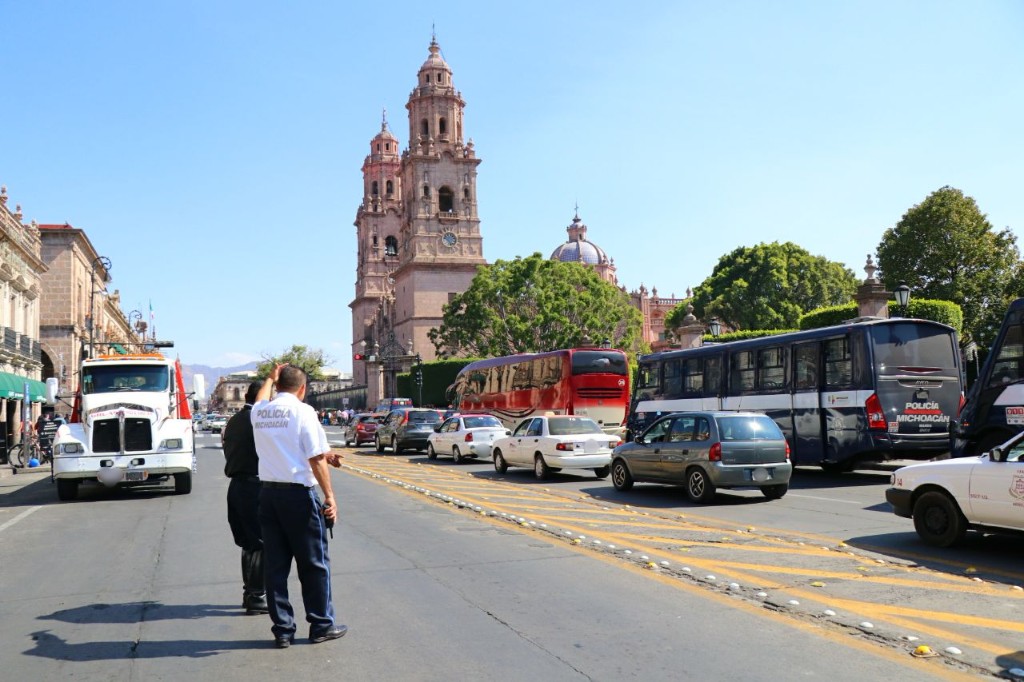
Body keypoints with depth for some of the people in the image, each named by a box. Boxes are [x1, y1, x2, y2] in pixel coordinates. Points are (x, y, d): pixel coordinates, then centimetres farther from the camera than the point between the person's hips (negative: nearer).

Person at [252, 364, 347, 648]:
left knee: (274, 563, 10)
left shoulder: (259, 411, 6)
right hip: (298, 494, -5)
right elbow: (316, 459, -13)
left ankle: (282, 630, 15)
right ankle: (321, 625, 15)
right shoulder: (303, 411, -10)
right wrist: (329, 496, -10)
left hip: (268, 493, 6)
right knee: (313, 563, 6)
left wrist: (270, 378, 46)